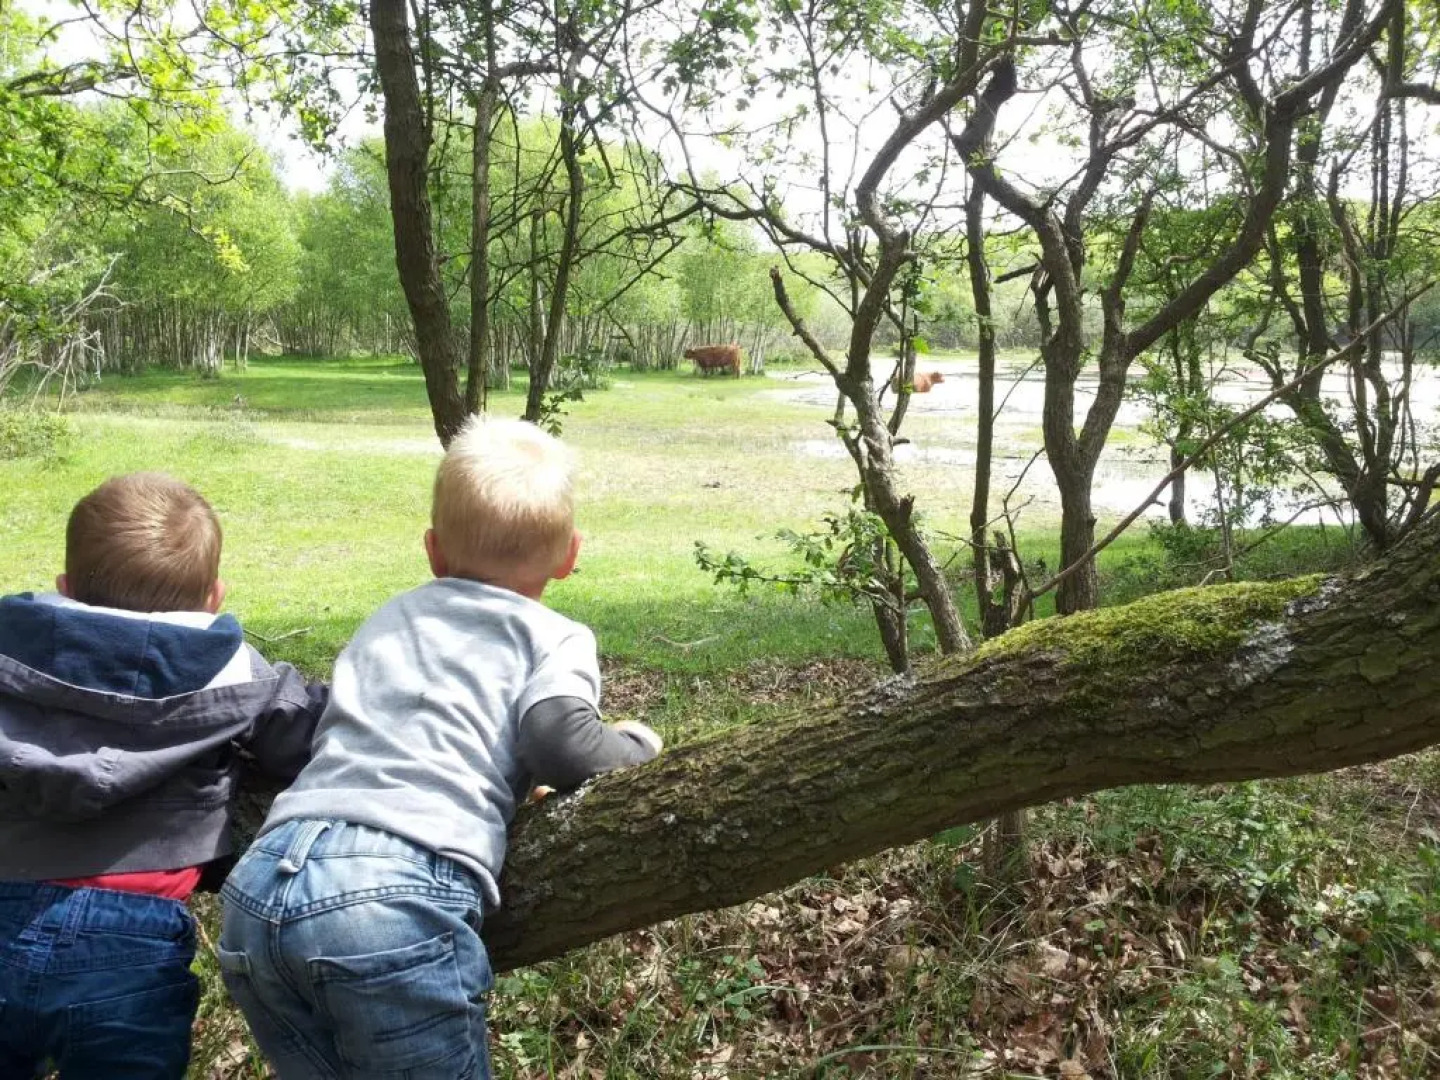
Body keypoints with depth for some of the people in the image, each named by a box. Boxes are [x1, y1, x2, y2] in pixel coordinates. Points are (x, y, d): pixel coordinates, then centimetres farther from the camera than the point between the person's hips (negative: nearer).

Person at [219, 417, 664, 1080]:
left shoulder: (387, 620, 28)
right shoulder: (555, 637, 11)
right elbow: (563, 741, -7)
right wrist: (637, 745, 15)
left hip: (259, 886, 6)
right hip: (397, 899, -6)